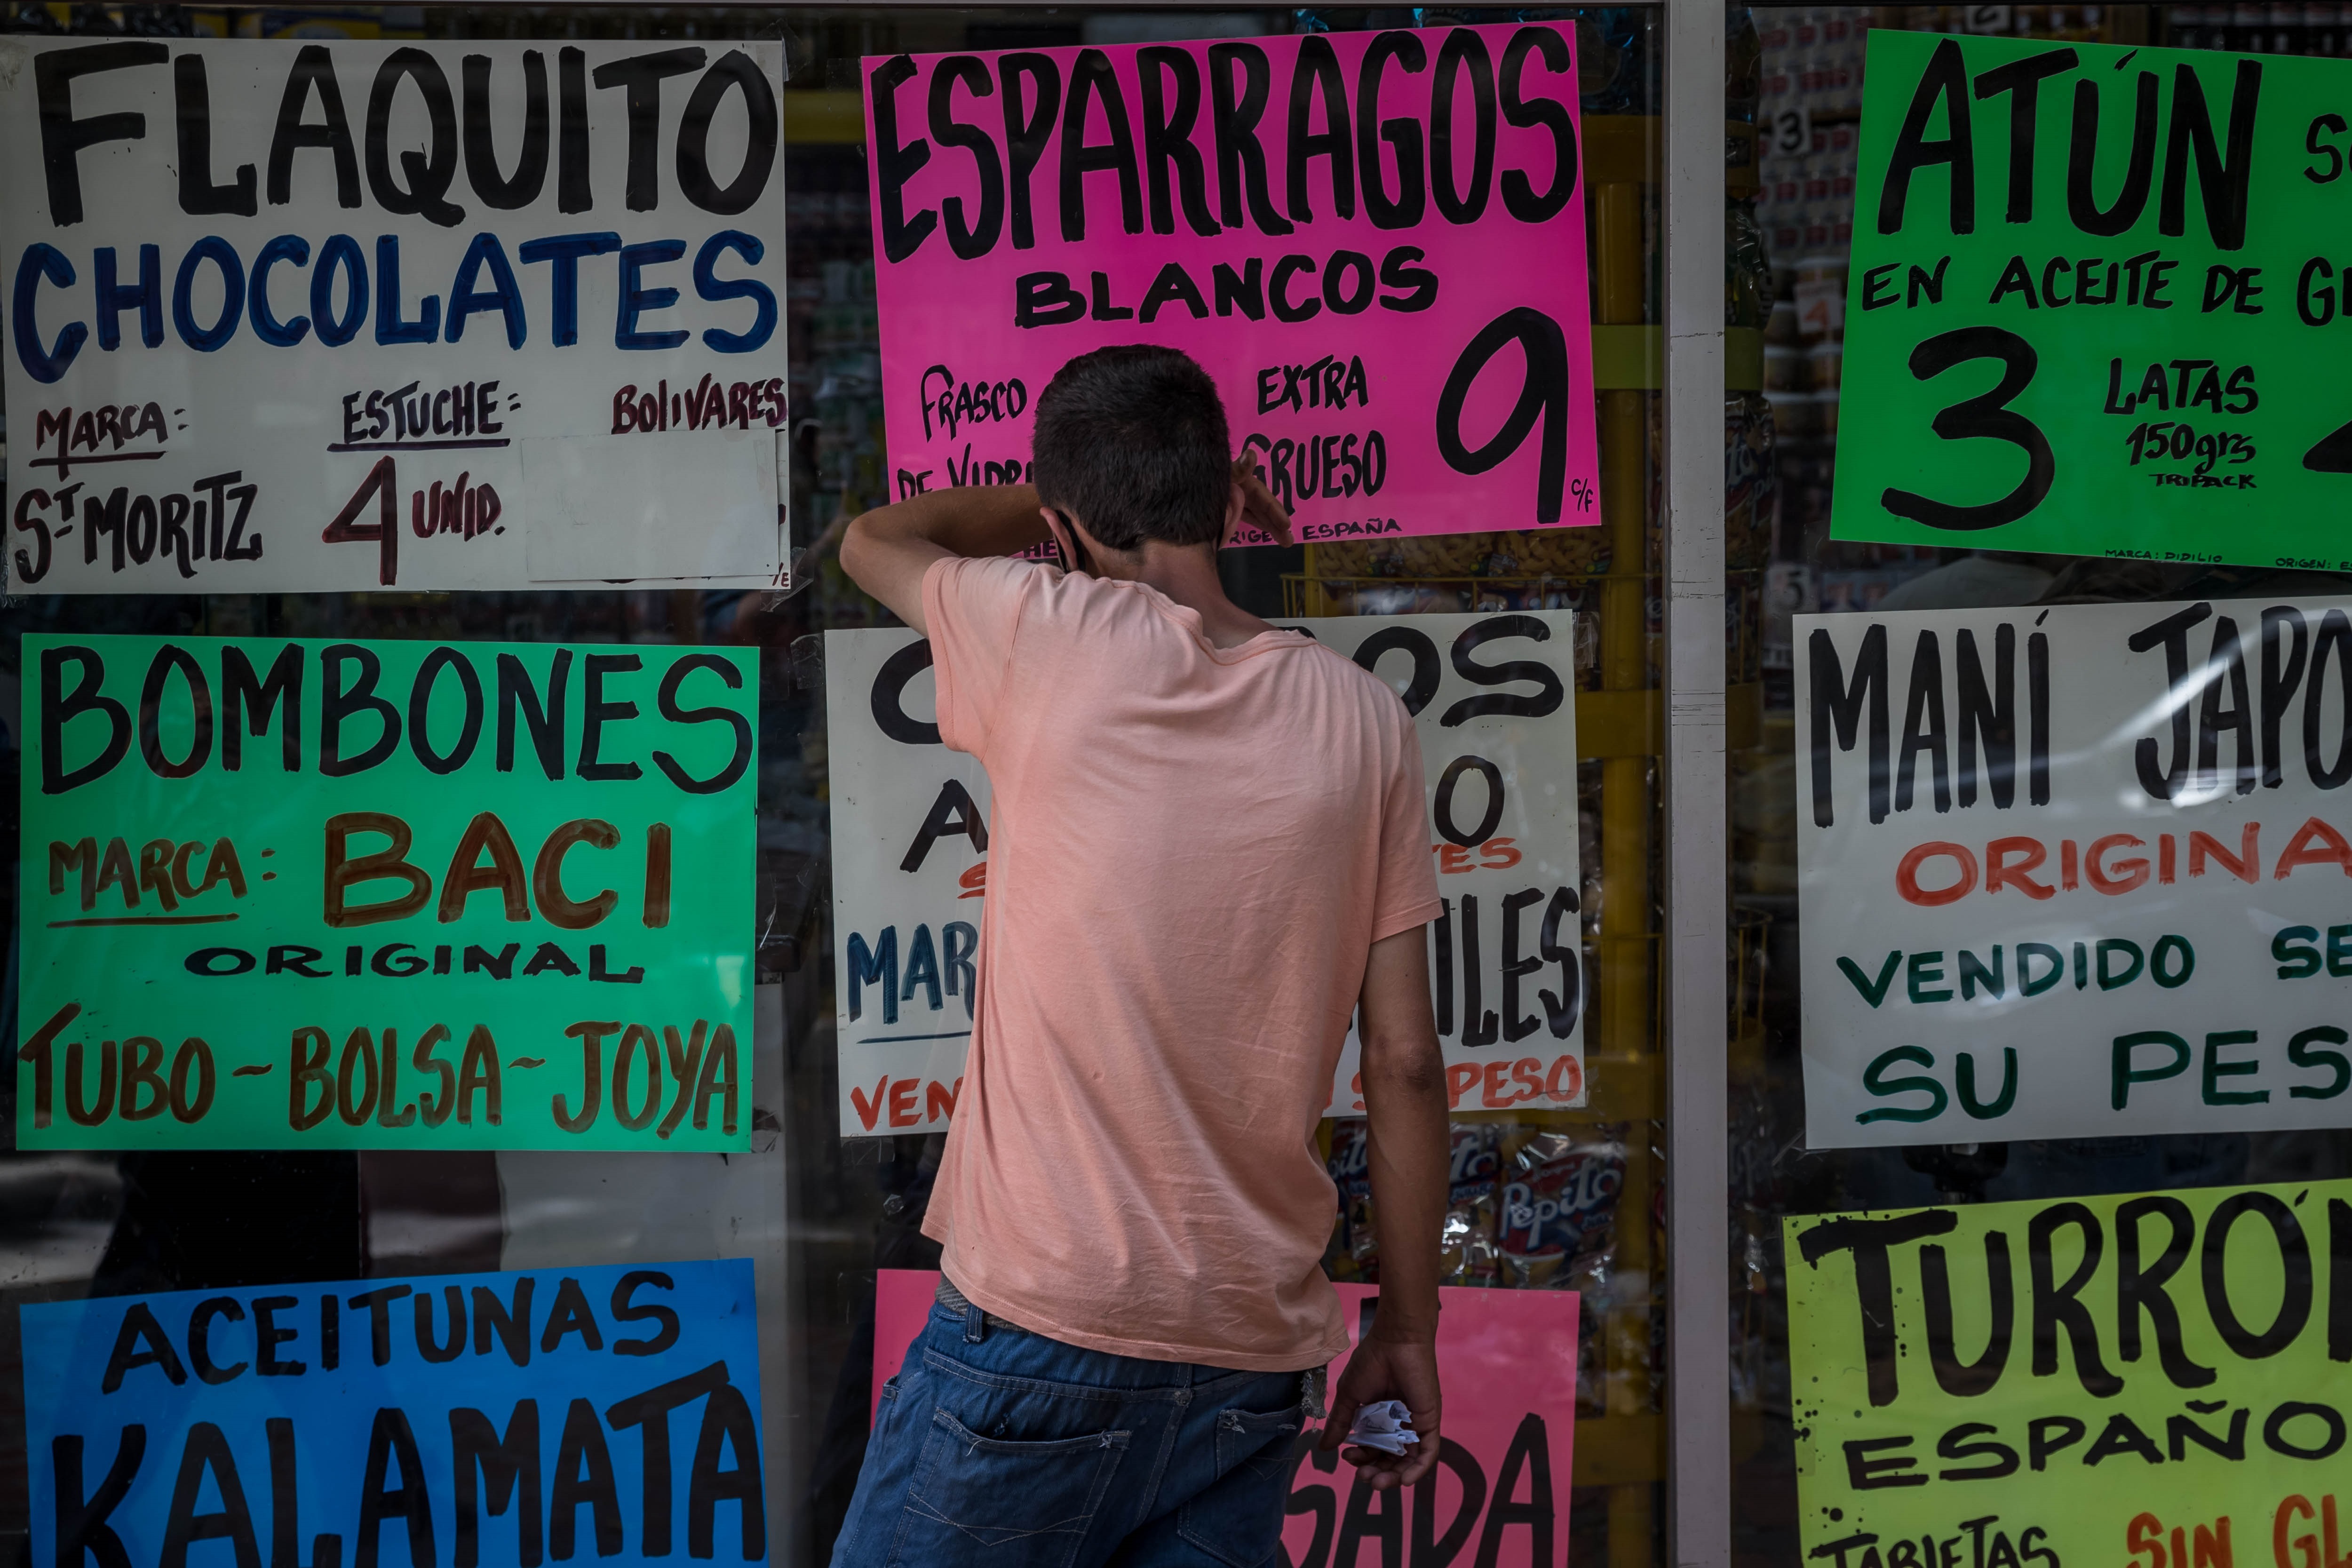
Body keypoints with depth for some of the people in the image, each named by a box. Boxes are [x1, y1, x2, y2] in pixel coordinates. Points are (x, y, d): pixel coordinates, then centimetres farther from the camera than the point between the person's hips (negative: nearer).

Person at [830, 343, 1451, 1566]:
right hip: (1256, 1357, 4)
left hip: (1040, 1328, -4)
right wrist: (1408, 1328, 12)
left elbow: (871, 538, 17)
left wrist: (1075, 499, 27)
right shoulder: (1361, 718, 3)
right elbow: (1404, 1061, 4)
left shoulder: (1045, 637, -5)